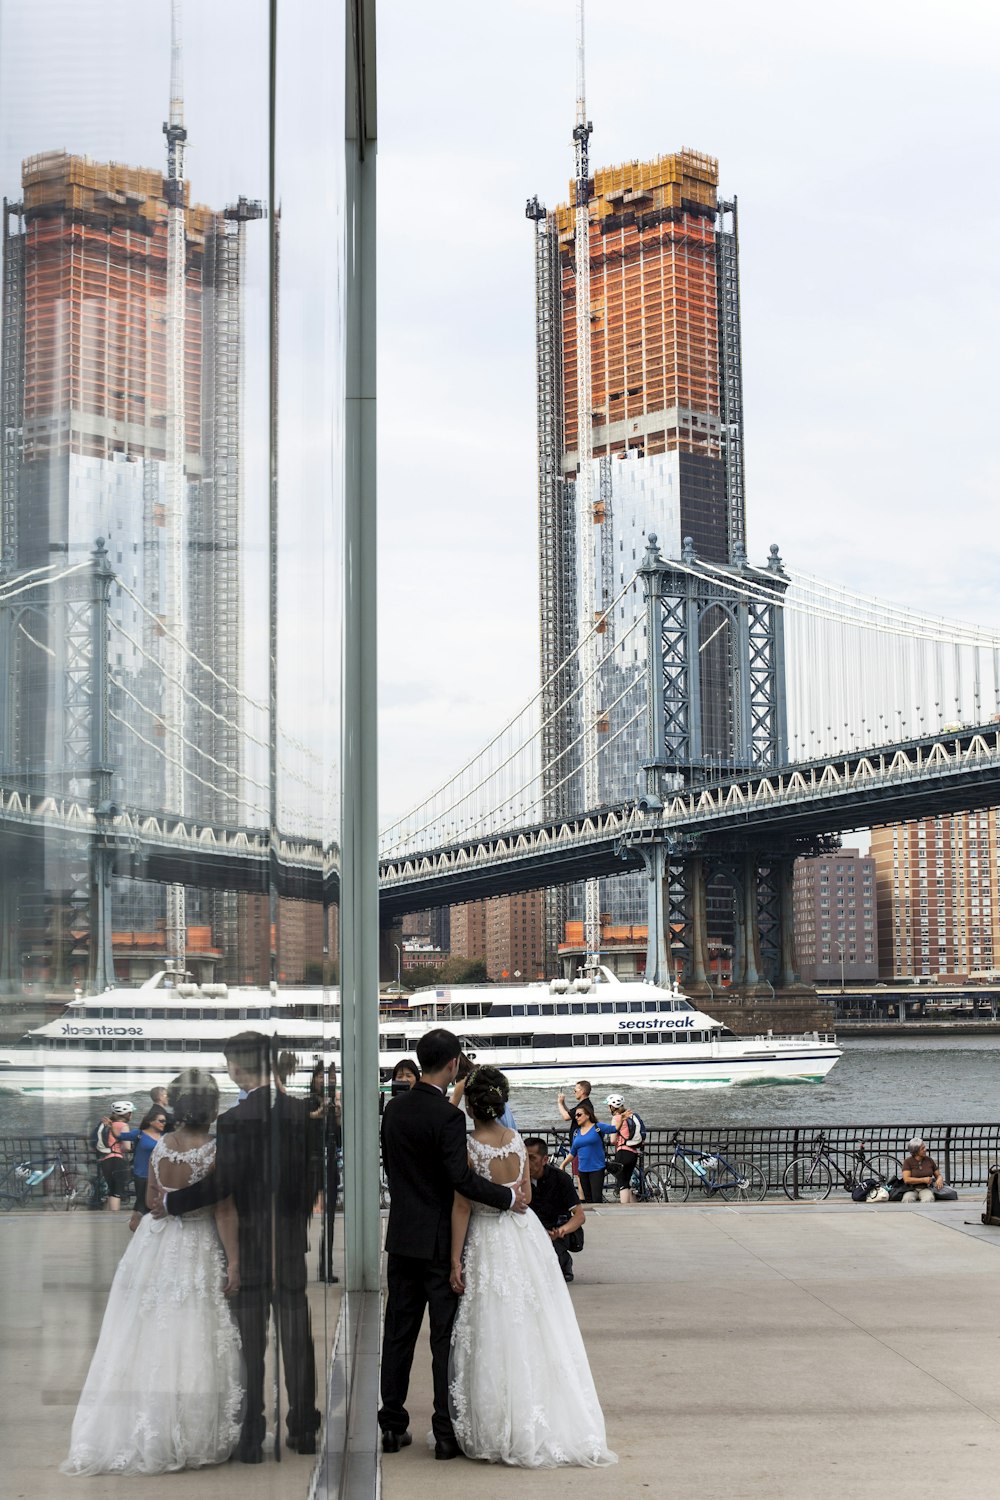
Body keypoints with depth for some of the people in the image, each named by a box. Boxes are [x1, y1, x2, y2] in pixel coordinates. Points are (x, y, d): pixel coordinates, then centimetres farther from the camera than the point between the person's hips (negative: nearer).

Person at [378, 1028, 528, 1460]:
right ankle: (446, 1433, 4)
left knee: (398, 1332, 11)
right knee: (445, 1338, 1)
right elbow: (461, 1177, -21)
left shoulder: (394, 1108, 5)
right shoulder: (447, 1116, -17)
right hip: (438, 1241, -6)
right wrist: (508, 1196, -10)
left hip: (401, 1236, 6)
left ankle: (392, 1425, 16)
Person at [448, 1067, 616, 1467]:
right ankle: (553, 1424, 20)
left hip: (488, 1241, -5)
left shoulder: (468, 1147, -16)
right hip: (526, 1235, 5)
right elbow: (526, 1193, 7)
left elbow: (462, 1208, -14)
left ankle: (504, 1432, 10)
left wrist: (455, 1261, -10)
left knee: (496, 1334, 4)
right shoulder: (516, 1139, -1)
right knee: (536, 1330, 13)